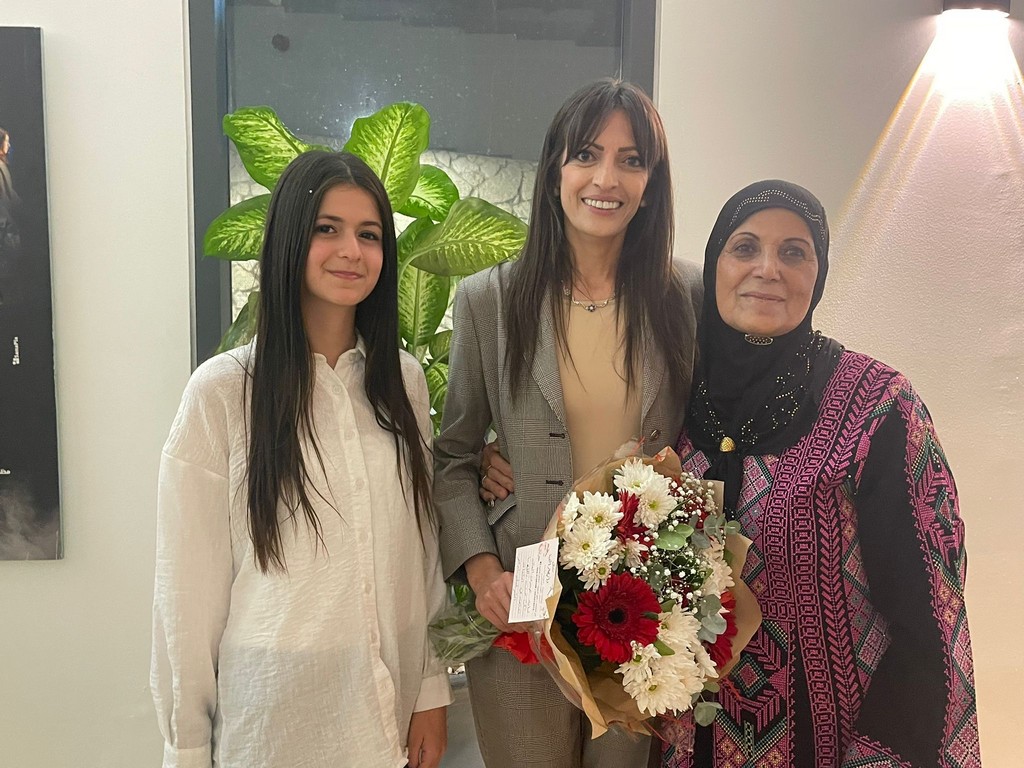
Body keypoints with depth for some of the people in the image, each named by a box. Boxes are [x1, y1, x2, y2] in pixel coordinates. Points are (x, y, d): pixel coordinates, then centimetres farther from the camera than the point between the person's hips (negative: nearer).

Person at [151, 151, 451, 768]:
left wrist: (432, 689, 4)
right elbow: (188, 581, -7)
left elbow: (423, 546, 5)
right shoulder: (222, 391, -11)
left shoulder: (403, 378, 1)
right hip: (274, 703, -3)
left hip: (392, 696, 4)